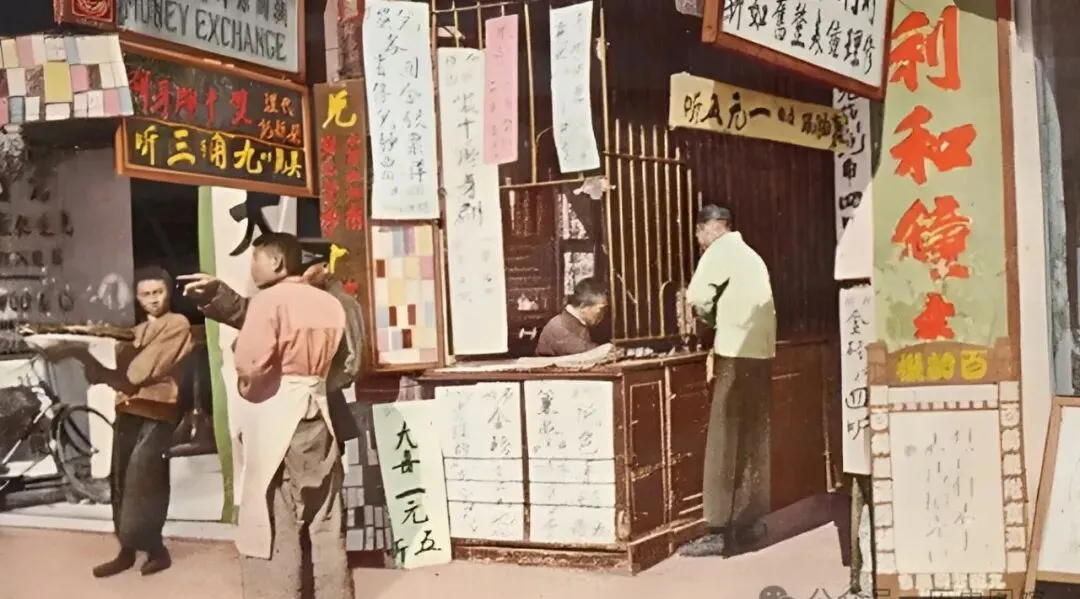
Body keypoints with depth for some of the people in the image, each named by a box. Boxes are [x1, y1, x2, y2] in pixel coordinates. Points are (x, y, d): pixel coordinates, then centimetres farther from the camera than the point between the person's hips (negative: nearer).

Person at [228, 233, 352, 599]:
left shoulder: (269, 300, -11)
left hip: (275, 417, -7)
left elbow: (250, 364, -20)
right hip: (317, 411, 7)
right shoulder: (330, 305, 10)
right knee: (326, 521, 11)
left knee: (274, 523, -1)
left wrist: (246, 386, -1)